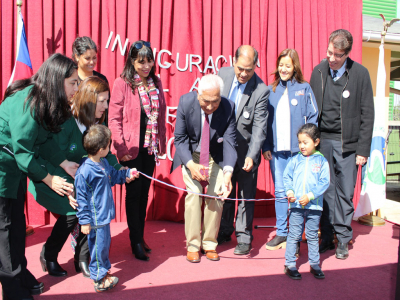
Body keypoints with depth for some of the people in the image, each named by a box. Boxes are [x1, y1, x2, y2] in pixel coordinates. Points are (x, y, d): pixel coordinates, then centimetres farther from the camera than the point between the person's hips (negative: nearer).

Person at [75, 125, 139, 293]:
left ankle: (104, 269, 39)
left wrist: (128, 173, 28)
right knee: (99, 245, 3)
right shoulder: (84, 171, -23)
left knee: (105, 242, 21)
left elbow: (113, 176, 26)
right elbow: (81, 198, -18)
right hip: (96, 219, -9)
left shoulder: (104, 163, 3)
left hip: (104, 214, 9)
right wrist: (84, 221, -15)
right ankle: (99, 280, 18)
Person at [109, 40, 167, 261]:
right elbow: (114, 119, -9)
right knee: (134, 193, 3)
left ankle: (140, 237, 26)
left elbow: (161, 115, 12)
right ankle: (136, 242, 15)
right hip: (131, 149, -5)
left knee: (144, 193, 12)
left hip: (150, 147, 5)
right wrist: (121, 148, -13)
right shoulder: (122, 84, -7)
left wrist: (162, 144, 9)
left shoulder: (156, 83, 9)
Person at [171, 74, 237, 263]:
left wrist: (228, 173, -37)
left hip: (216, 155, 1)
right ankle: (193, 245, 5)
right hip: (191, 155, -1)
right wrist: (191, 164, -33)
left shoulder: (228, 107, -23)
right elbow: (180, 138, -17)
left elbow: (230, 141, -23)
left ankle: (209, 244, 13)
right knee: (194, 194, -11)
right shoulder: (185, 102, -24)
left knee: (216, 196, -5)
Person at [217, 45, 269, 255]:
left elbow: (259, 127, -18)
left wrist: (251, 156, -28)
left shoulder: (261, 90, -17)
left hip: (246, 150, -3)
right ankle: (224, 232, 31)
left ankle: (244, 237, 21)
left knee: (246, 195, 6)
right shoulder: (222, 75, -5)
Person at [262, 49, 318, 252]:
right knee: (280, 192, 8)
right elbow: (264, 121, 9)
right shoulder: (270, 90, 10)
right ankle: (281, 233, 20)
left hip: (298, 150, -2)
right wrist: (266, 147, 2)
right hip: (276, 150, 3)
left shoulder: (304, 89, 3)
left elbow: (313, 118, 1)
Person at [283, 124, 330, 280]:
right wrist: (289, 191, -12)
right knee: (293, 235, 5)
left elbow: (324, 182, -6)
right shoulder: (295, 160, 2)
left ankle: (314, 264, 27)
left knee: (312, 236, 13)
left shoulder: (322, 161, -1)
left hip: (314, 205, 0)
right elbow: (286, 177, 5)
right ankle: (290, 264, 15)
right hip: (295, 205, 0)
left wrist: (310, 196, -15)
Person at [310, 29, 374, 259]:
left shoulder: (360, 74, -3)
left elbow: (367, 114, -1)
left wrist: (363, 150, -5)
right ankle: (327, 237, 17)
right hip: (322, 140, 2)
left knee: (345, 193, 4)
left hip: (347, 143, -2)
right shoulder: (319, 71, 4)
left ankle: (343, 240, 19)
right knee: (325, 191, 5)